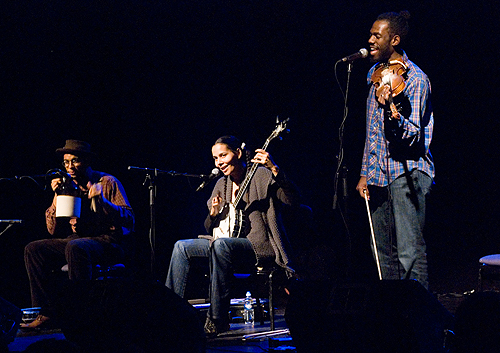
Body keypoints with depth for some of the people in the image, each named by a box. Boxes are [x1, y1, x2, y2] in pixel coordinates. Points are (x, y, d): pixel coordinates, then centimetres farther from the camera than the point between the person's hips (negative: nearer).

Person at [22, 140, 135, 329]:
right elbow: (54, 230, 7)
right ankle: (46, 313, -13)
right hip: (76, 239, 6)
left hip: (110, 240, -6)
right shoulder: (66, 186, 12)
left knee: (75, 247, -37)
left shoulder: (107, 182, -1)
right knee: (33, 249, -12)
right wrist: (57, 197, -4)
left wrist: (102, 201, -23)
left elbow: (129, 220, -11)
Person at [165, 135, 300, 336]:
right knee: (182, 247, -5)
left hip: (260, 245, -8)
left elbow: (292, 200, -19)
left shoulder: (261, 176, -3)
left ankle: (217, 321, -32)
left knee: (220, 244, -35)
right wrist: (213, 214, -2)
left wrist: (274, 169, -31)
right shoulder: (221, 184, 17)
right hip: (226, 245, 8)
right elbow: (210, 229, 21)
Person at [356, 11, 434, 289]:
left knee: (410, 253, -12)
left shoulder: (414, 78, -12)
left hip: (406, 172, -8)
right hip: (379, 174, 8)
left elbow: (414, 136, -19)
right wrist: (365, 173, 17)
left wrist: (391, 111, -37)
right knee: (383, 253, 13)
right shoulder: (376, 73, 13)